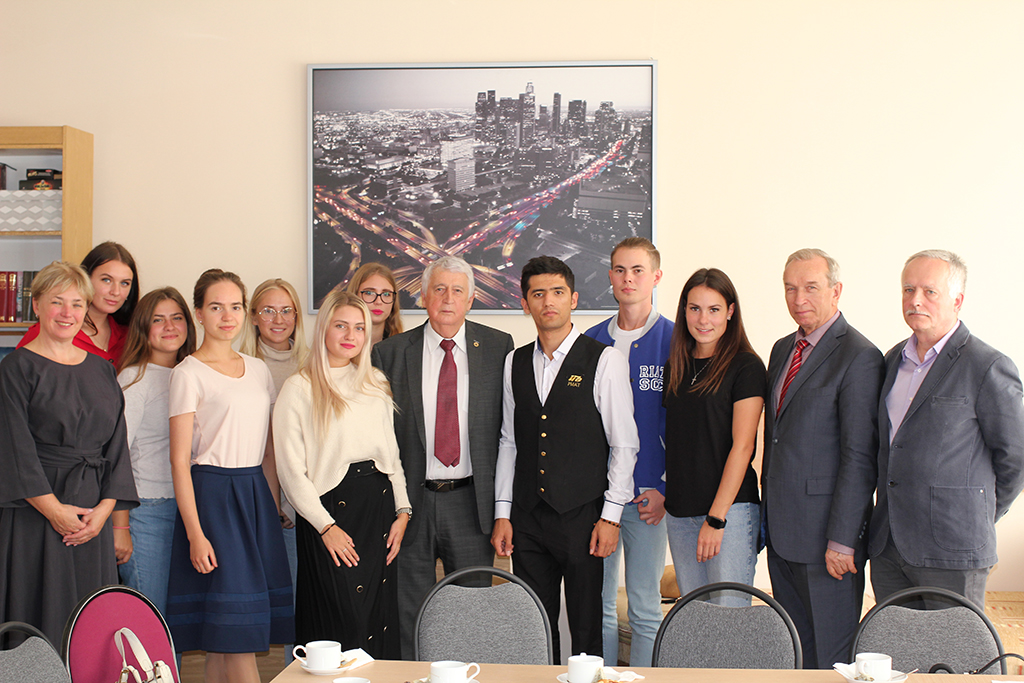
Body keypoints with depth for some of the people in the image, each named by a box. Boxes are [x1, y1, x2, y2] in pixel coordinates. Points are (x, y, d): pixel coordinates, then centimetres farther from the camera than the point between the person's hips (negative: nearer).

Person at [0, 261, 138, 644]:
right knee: (38, 615, -2)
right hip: (34, 512, -4)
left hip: (93, 516, 4)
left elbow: (117, 445, 9)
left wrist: (104, 509, -3)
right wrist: (55, 509, -14)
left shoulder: (102, 370, 13)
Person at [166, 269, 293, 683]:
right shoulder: (189, 374, -4)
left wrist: (276, 504, 10)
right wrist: (195, 533, -14)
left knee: (225, 634, 7)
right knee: (236, 623, -6)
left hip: (256, 493, 6)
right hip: (212, 494, -6)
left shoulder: (258, 370, 13)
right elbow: (180, 460, -8)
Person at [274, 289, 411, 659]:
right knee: (342, 618, -4)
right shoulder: (300, 388, -3)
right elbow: (291, 469, -6)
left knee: (380, 615, 6)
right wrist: (326, 526, -11)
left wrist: (402, 512, 4)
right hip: (330, 507, -5)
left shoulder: (376, 383, 13)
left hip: (379, 503, 5)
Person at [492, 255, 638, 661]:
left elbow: (624, 445, -3)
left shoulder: (604, 361, -3)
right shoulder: (515, 363, 10)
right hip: (527, 519, 4)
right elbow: (509, 441, 13)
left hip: (582, 517, -3)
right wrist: (502, 513, 8)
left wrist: (610, 516, -8)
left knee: (586, 629, 2)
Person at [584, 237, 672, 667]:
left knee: (645, 607, 4)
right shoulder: (591, 341, 9)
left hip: (648, 495, -3)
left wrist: (666, 490, -9)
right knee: (598, 603, 11)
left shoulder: (675, 341, -3)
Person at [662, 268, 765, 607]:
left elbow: (742, 445, -10)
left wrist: (716, 517, -14)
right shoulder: (676, 366, 12)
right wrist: (662, 493, 8)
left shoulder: (746, 366, -5)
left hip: (729, 505, -6)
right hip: (679, 510, 6)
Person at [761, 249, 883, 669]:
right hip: (781, 531, 8)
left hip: (825, 534, -7)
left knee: (830, 655, 3)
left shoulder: (859, 356, -13)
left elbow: (860, 457, -16)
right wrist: (767, 511, 14)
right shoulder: (783, 349, 14)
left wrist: (841, 540, -18)